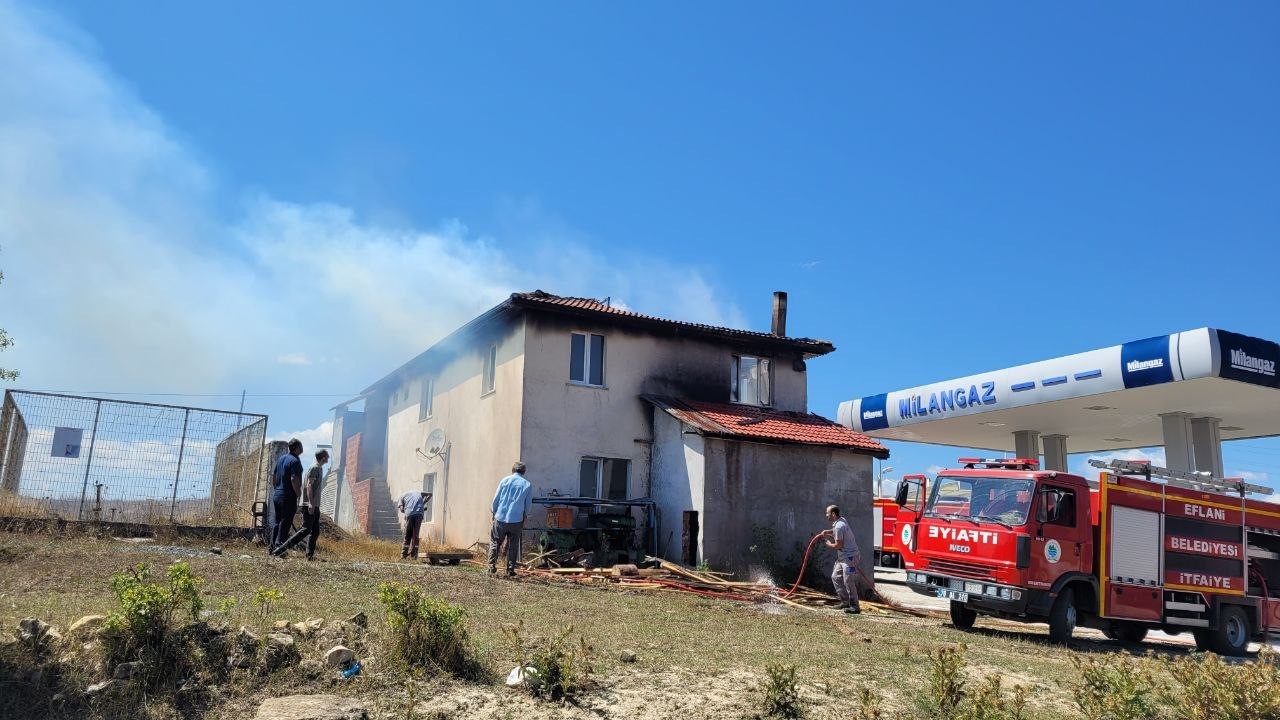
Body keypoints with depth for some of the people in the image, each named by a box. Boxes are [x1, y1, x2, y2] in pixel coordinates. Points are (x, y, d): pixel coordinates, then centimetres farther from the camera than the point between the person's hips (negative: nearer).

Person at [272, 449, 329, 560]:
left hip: (314, 505, 10)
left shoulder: (320, 469, 19)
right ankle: (282, 549, -14)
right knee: (306, 529, -13)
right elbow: (309, 486, -18)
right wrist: (311, 503, -24)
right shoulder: (314, 468, -10)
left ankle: (310, 554, 6)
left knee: (315, 531, 7)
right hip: (309, 505, -10)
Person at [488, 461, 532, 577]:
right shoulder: (527, 485, 3)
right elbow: (527, 506, 7)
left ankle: (492, 567, 4)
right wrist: (523, 519, 20)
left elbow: (496, 499, 3)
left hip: (500, 519, 0)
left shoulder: (505, 480, 1)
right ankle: (510, 570, 8)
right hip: (516, 521, 0)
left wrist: (494, 513, 16)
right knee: (513, 546, 9)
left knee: (494, 543, 12)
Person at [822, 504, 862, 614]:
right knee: (836, 577, 14)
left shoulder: (839, 526, -21)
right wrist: (828, 532, 12)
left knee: (848, 582, -6)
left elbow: (838, 545, -20)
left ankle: (855, 607, 0)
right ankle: (845, 601, 19)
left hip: (849, 557, -11)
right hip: (843, 557, 11)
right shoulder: (841, 520, 9)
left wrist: (829, 544, -1)